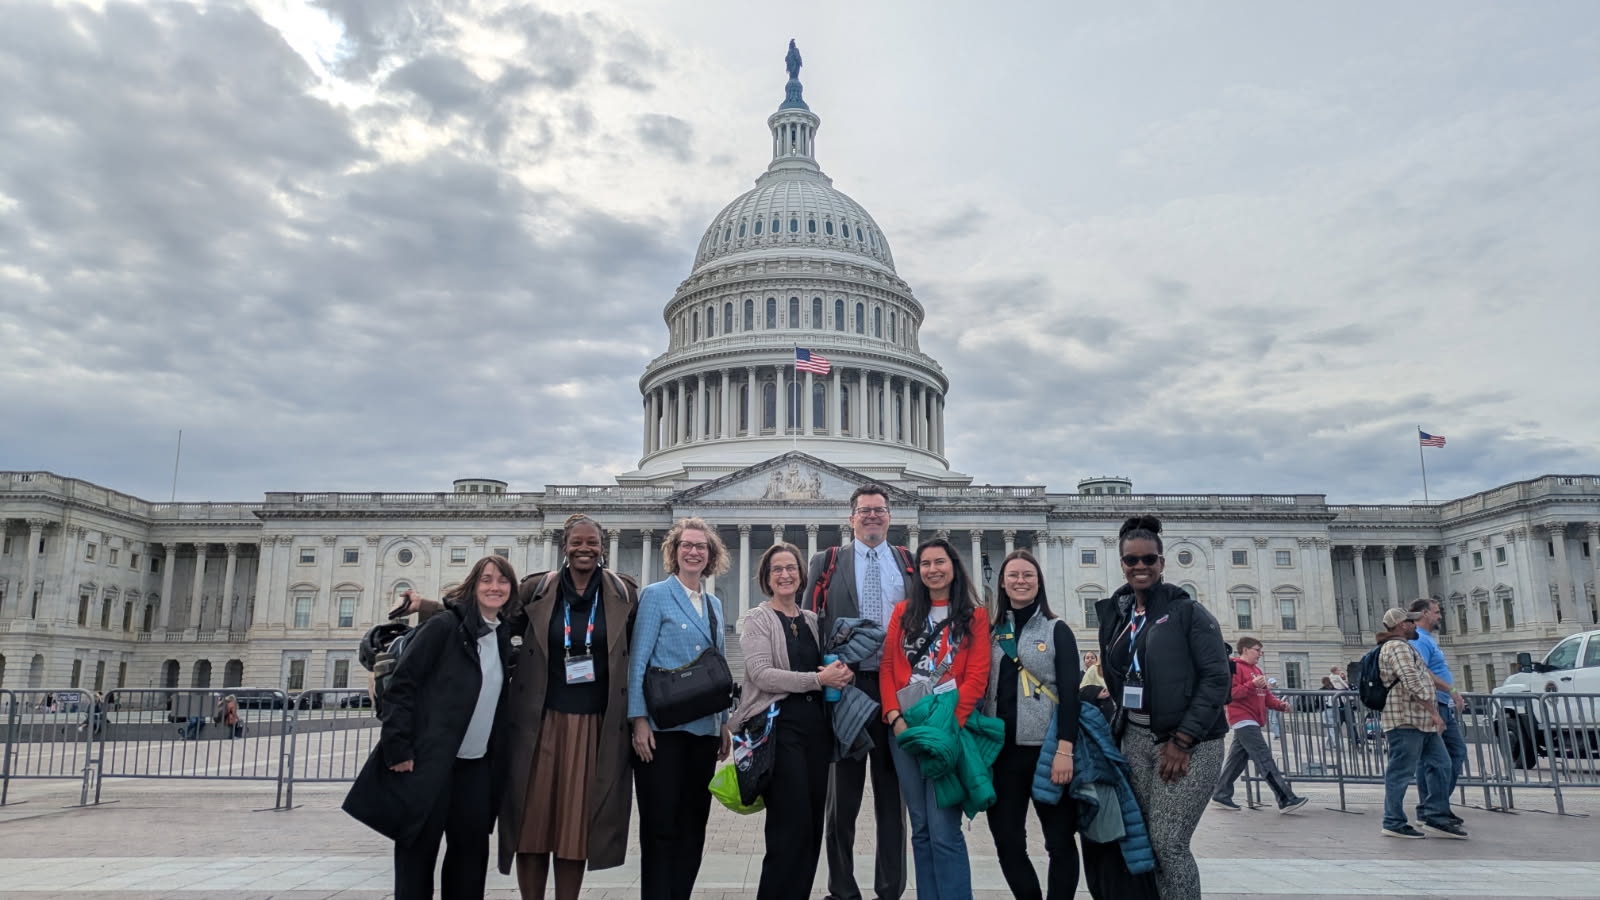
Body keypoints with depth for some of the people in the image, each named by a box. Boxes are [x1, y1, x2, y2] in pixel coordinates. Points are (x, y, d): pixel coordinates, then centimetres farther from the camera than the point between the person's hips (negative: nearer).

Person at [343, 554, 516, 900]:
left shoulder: (503, 637, 10)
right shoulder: (444, 626, -9)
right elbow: (401, 685, -11)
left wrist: (496, 756, 12)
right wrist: (399, 750, -16)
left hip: (477, 767, 6)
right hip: (430, 763, -6)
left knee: (472, 849, 9)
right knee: (418, 851, 3)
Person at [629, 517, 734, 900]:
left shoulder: (714, 604, 13)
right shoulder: (656, 595, -4)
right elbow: (638, 661, -8)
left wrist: (724, 723, 14)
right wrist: (639, 720, -15)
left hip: (704, 727, 6)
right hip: (663, 726, -6)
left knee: (693, 824, 11)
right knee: (660, 825, -1)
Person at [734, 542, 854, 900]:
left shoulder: (812, 620, 15)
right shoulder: (758, 619, -1)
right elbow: (761, 674, -14)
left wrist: (840, 673, 0)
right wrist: (819, 679, -19)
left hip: (816, 725, 6)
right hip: (780, 725, -6)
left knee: (813, 825, 8)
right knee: (792, 825, -8)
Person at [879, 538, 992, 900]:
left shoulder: (974, 616, 4)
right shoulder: (903, 612, 13)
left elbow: (977, 677, -4)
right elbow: (887, 666, 8)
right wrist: (894, 715, -6)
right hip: (905, 729, 3)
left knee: (944, 831, -7)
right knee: (920, 828, 10)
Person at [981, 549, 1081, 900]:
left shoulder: (1057, 630, 1)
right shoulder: (991, 632, 10)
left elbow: (1070, 692, -6)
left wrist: (1065, 750, -16)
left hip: (1046, 750, -3)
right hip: (1001, 751, 3)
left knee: (1060, 841, 3)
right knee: (1007, 842, 5)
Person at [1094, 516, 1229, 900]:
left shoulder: (1187, 611, -6)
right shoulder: (1116, 614, 10)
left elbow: (1216, 678, -12)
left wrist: (1182, 740, -15)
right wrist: (1121, 722, 9)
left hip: (1188, 743, -6)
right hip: (1136, 739, 6)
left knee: (1169, 844, -8)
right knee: (1148, 843, 7)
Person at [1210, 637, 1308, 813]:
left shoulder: (1256, 670, 21)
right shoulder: (1235, 667, -9)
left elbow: (1266, 694, 22)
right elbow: (1230, 693, -18)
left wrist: (1279, 704, 3)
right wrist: (1252, 685, -26)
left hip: (1251, 721, 10)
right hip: (1243, 720, -10)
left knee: (1237, 760, 10)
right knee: (1265, 759, -12)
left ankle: (1220, 796, 15)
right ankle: (1286, 800, -15)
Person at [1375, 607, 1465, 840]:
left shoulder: (1403, 646, 22)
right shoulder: (1398, 647, -14)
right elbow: (1413, 683, -23)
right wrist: (1433, 712, -22)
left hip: (1421, 721, 11)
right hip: (1405, 720, -11)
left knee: (1438, 765, 9)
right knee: (1401, 772, -5)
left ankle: (1436, 819, 12)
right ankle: (1394, 823, 1)